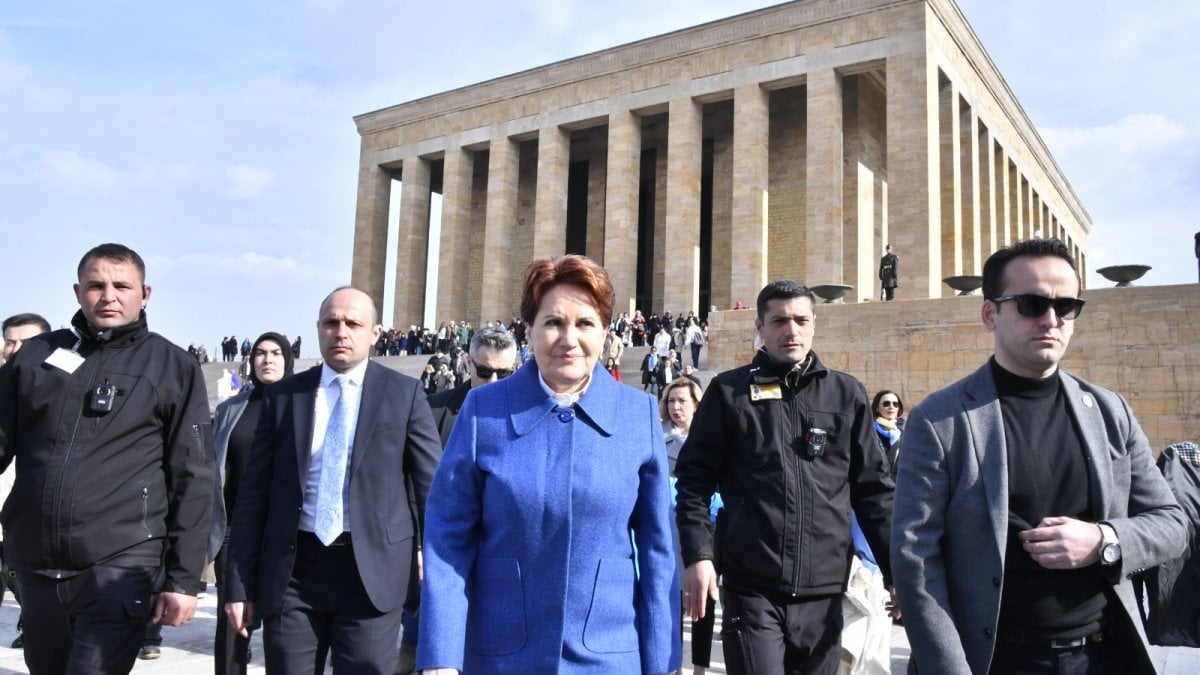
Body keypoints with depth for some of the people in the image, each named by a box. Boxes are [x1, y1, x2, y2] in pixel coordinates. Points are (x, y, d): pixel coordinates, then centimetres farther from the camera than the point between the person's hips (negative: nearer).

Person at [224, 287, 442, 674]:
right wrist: (241, 582, 3)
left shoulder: (404, 394, 0)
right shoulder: (283, 395, 6)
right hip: (293, 570, 2)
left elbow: (432, 485, 1)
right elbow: (253, 492, 6)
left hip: (372, 569, -2)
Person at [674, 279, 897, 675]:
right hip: (751, 590, -2)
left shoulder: (847, 394, 8)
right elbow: (694, 479, 1)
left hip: (823, 593, 3)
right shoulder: (729, 392, 2)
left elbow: (873, 488, 10)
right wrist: (698, 555, -10)